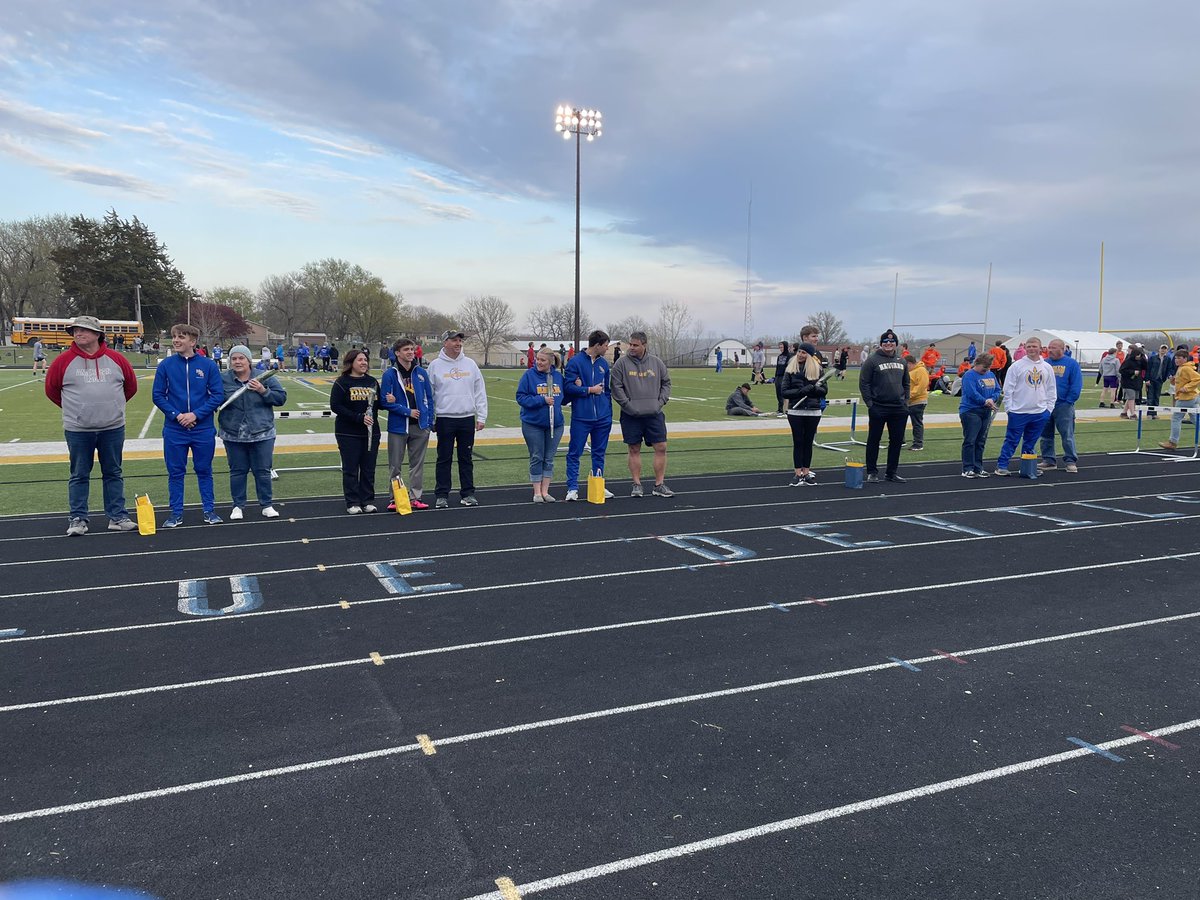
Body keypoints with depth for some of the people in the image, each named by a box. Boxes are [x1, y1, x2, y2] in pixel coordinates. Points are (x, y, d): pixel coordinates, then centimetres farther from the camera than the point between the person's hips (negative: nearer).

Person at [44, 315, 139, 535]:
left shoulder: (116, 359, 1)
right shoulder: (64, 361, -3)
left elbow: (131, 385, 13)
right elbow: (51, 388, 9)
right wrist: (72, 408, 12)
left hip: (113, 428, 1)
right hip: (78, 430, -1)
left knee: (114, 474, 8)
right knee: (79, 476, 6)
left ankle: (117, 517, 15)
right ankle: (77, 519, 14)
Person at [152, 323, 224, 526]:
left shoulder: (208, 365, -4)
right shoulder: (165, 365, -1)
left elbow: (218, 395, -5)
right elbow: (158, 395, 1)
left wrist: (196, 414, -14)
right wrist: (176, 415, -13)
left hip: (203, 430, -1)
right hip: (174, 431, 1)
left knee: (204, 471, 10)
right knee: (175, 472, 9)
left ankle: (209, 510, 21)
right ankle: (176, 513, 19)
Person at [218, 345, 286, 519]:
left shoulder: (264, 378, -2)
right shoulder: (223, 380, 1)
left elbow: (281, 397, -3)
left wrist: (264, 391, -18)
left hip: (262, 435, -1)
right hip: (233, 436, 1)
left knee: (263, 471, 6)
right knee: (237, 471, 10)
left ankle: (266, 505, 19)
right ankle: (238, 506, 23)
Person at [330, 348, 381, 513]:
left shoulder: (372, 381, 11)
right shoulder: (342, 382, -4)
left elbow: (379, 404, 15)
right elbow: (335, 406, -12)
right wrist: (359, 417, -19)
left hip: (371, 432, 4)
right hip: (348, 433, -4)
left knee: (369, 469, 7)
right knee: (350, 469, 2)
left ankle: (368, 501, 17)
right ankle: (352, 503, 10)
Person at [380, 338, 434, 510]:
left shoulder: (421, 373, 6)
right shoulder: (390, 374, -6)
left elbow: (429, 398, 10)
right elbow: (385, 401, -9)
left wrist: (429, 420, 3)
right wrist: (407, 411, -13)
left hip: (420, 426, 3)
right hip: (398, 427, -3)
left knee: (417, 463, 9)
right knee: (395, 465, 4)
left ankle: (415, 497, 18)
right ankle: (395, 498, 13)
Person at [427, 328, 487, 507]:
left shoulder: (470, 364, 7)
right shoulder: (435, 365, 0)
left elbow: (480, 392, 7)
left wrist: (481, 417, 2)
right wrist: (430, 420, -2)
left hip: (467, 418, 2)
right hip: (445, 418, -2)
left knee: (466, 458, 8)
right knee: (444, 458, 3)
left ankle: (467, 494, 16)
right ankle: (442, 495, 10)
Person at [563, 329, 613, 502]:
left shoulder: (604, 363, 11)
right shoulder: (575, 362, -7)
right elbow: (568, 386, -11)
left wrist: (609, 412, 13)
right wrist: (589, 390, -10)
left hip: (602, 417, 5)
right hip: (581, 417, -5)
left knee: (599, 453, 12)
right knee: (574, 453, -1)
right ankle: (572, 488, 6)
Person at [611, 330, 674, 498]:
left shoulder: (656, 362, 5)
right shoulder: (622, 363, -3)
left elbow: (666, 382, 12)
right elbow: (616, 387, -4)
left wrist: (661, 401, 1)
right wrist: (628, 404, -11)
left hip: (654, 414, 2)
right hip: (630, 415, -2)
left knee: (661, 448, 1)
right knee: (634, 450, 5)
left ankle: (659, 485, 11)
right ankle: (637, 485, 15)